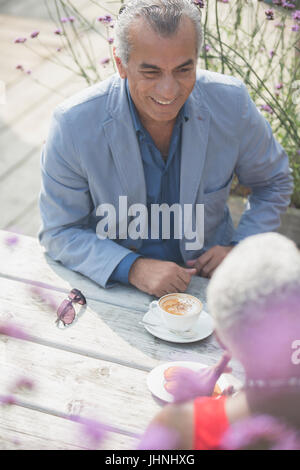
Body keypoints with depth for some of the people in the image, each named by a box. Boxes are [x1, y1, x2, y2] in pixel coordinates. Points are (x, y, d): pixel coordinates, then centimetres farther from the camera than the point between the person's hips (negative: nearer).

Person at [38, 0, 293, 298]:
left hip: (206, 271, 2)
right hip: (116, 282, -1)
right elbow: (59, 231, -9)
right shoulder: (73, 125, -18)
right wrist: (132, 268, -23)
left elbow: (273, 183, 8)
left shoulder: (231, 103, -11)